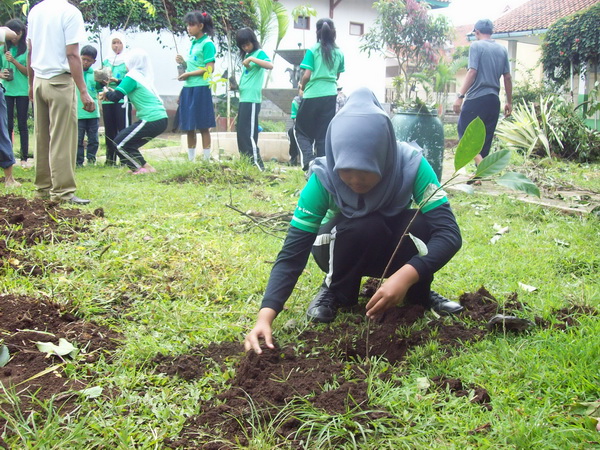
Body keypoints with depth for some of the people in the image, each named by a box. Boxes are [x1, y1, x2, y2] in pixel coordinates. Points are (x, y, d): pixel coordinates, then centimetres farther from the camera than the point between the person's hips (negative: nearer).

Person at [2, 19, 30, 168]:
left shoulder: (27, 49, -1)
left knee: (22, 125, 1)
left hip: (22, 90, -2)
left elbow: (29, 71, -3)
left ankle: (24, 158, 3)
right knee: (8, 125, 2)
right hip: (6, 90, 2)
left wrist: (14, 61, -16)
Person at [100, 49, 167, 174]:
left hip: (151, 120, -9)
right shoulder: (145, 76, 17)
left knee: (120, 143, 1)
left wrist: (107, 93, 8)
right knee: (129, 142, 20)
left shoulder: (132, 77, -9)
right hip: (161, 119, 9)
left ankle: (146, 168, -1)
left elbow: (115, 97, -13)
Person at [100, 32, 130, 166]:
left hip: (122, 100, -5)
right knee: (109, 131, 8)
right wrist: (101, 81, -2)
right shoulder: (105, 61, 17)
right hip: (107, 100, 5)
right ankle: (110, 159, 15)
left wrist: (117, 81, -19)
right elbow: (99, 85, 20)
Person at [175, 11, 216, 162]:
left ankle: (206, 160, 2)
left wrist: (188, 74, -11)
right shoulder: (193, 43, 16)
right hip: (188, 88, 8)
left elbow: (209, 68, -14)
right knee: (189, 127, 8)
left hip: (201, 88, -8)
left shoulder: (207, 44, -7)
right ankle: (191, 160, 15)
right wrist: (184, 62, 6)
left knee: (203, 127, -3)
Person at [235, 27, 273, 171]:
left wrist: (252, 59, -27)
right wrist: (236, 85, 12)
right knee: (241, 133, 11)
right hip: (243, 98, 9)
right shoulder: (246, 56, 19)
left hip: (252, 99, -9)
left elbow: (270, 65, -24)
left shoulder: (259, 53, -4)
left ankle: (257, 164, -10)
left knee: (248, 133, -12)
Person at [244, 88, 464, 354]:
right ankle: (336, 292, -7)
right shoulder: (323, 177, -30)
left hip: (396, 247, 1)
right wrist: (265, 315, -45)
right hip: (342, 248, -1)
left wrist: (406, 276, -52)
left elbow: (449, 232, -35)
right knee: (364, 226, -35)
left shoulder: (411, 164, -30)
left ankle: (418, 293, -4)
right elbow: (293, 252, -32)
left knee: (422, 224, -32)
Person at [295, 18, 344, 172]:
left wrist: (302, 86, 10)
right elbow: (337, 76, 13)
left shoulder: (312, 51, -6)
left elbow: (307, 75, -8)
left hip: (312, 95, -3)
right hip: (330, 95, 3)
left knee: (302, 131, 9)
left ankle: (308, 159, -13)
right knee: (324, 134, 8)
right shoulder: (339, 53, 6)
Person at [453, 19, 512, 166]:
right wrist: (509, 102, 18)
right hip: (494, 100, 6)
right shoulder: (502, 50, 13)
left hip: (476, 99, -6)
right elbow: (507, 78, 12)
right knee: (485, 139, 10)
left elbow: (472, 72, -14)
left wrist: (460, 96, -16)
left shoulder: (476, 46, -4)